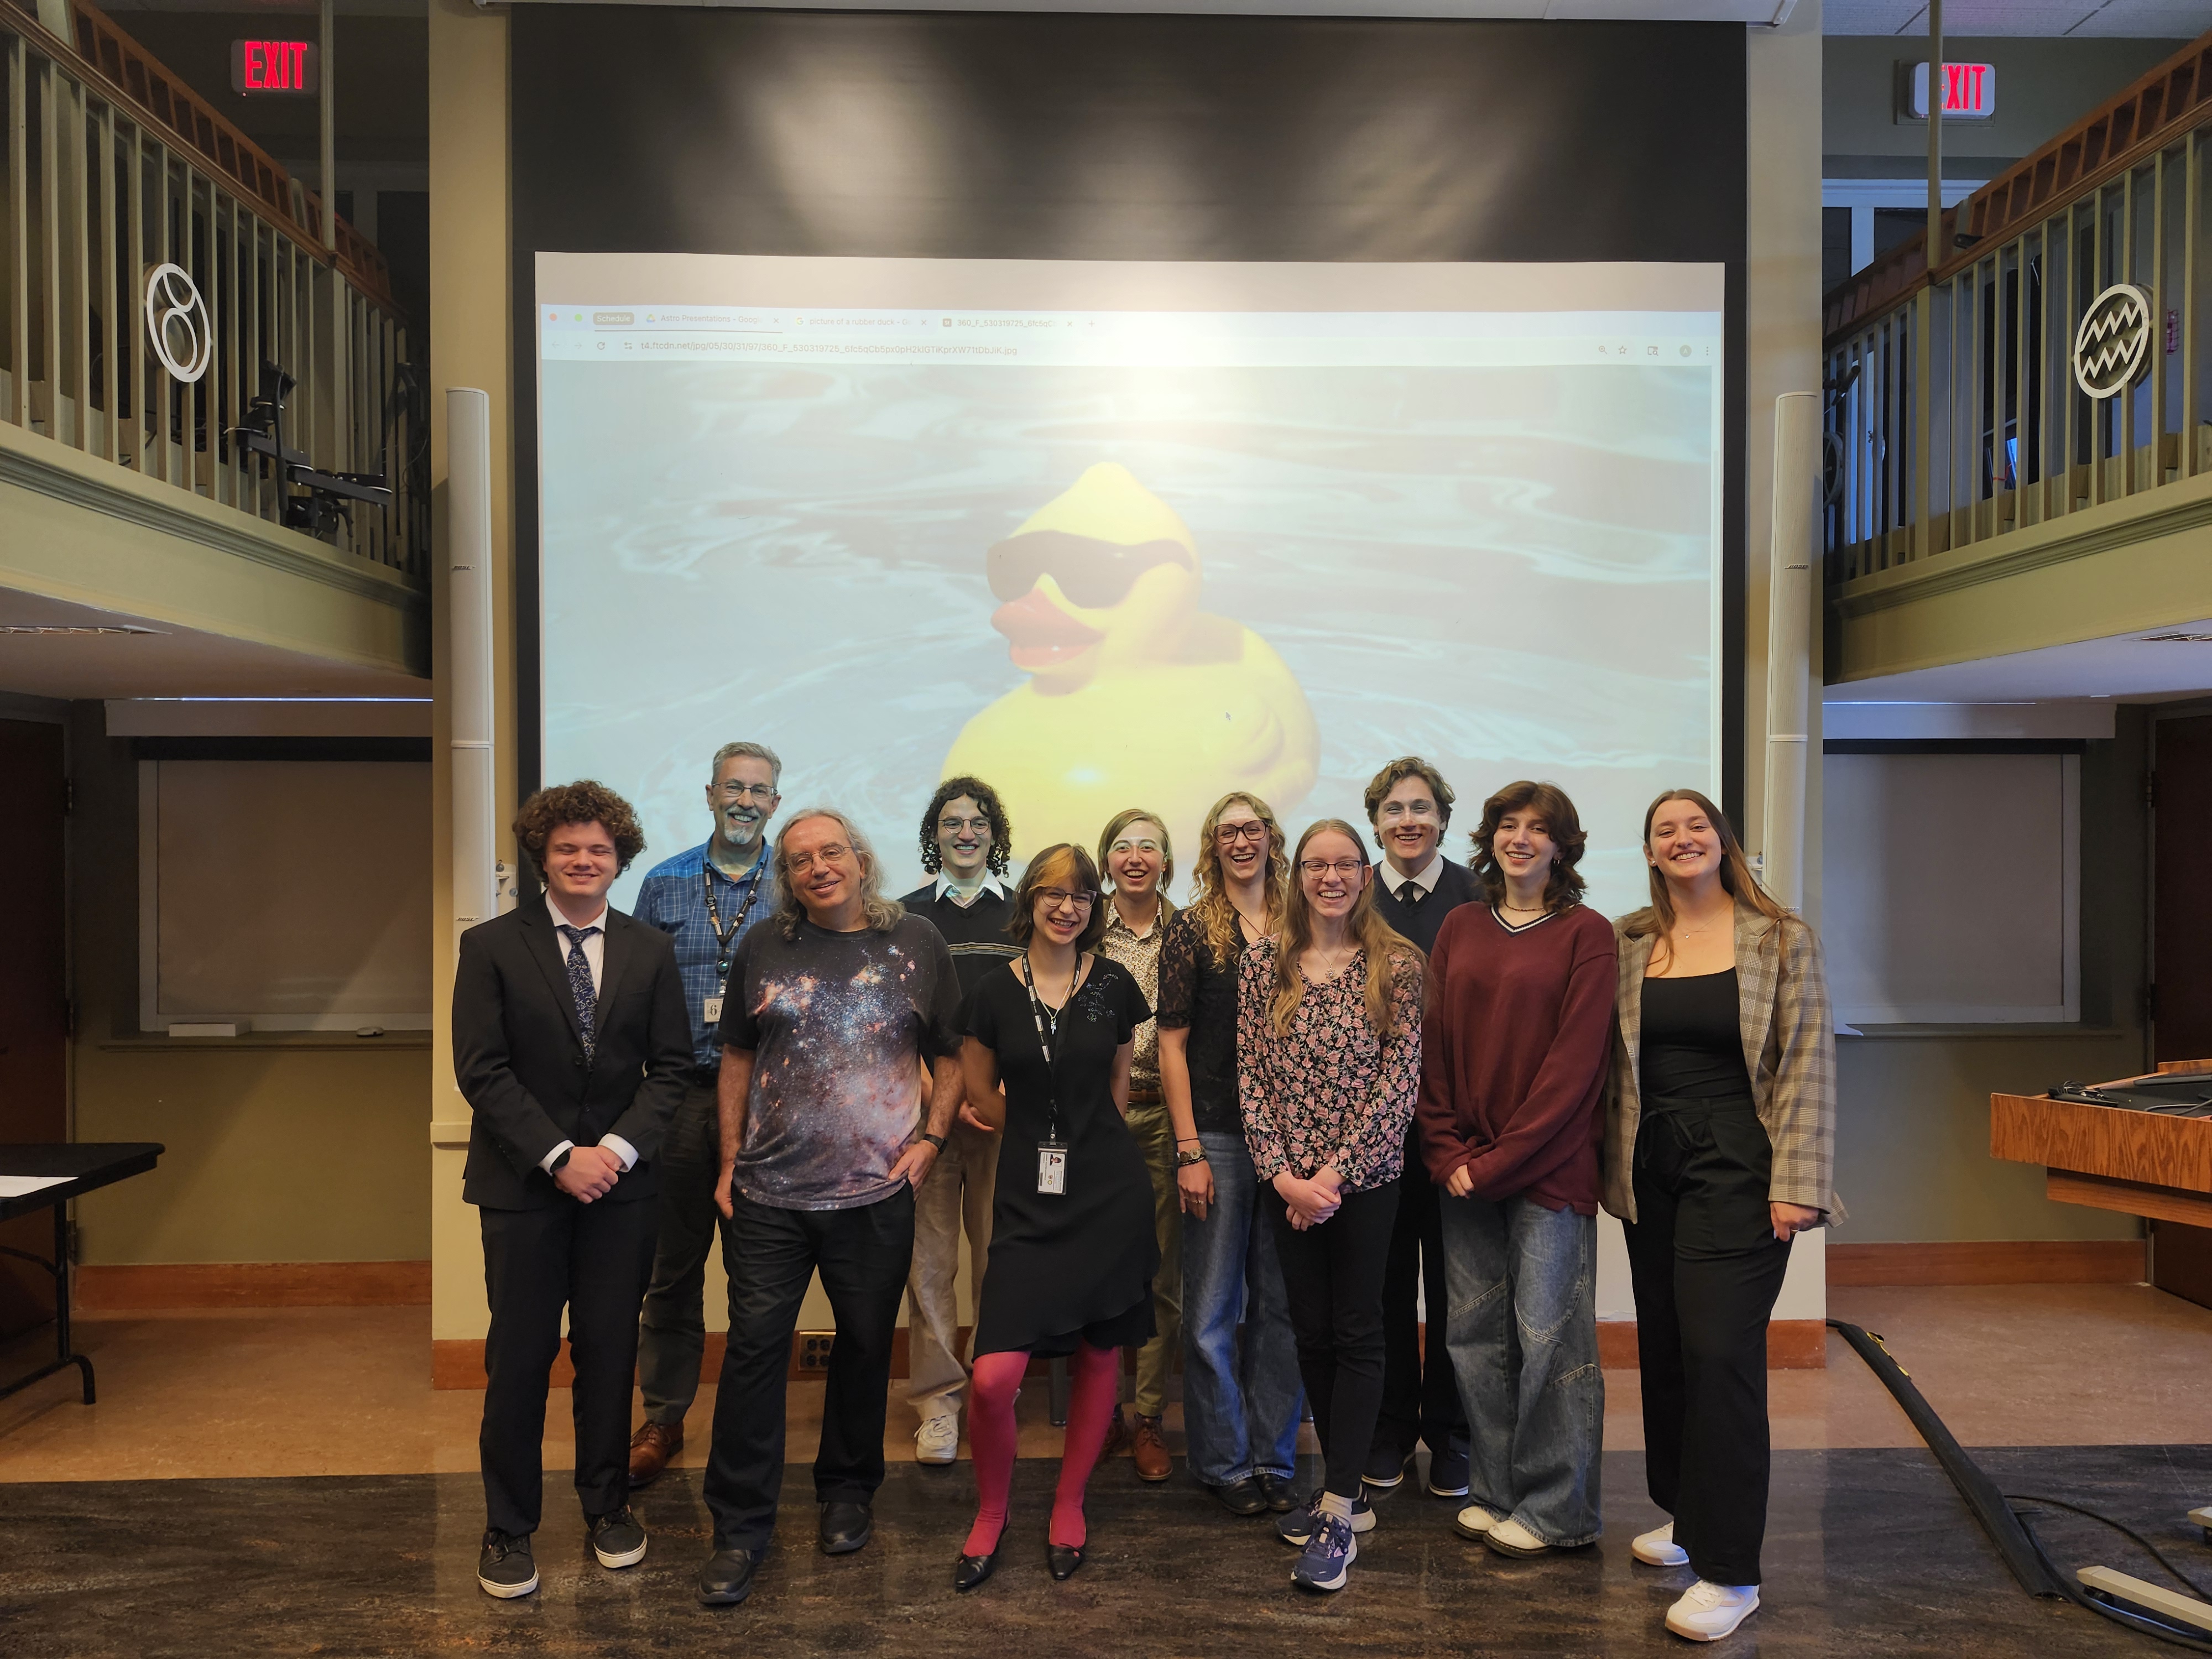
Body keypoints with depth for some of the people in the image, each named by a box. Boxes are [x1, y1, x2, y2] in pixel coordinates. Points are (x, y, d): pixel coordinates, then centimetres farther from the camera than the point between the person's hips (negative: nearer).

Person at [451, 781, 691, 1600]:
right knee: (520, 1356, 5)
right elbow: (482, 1070, -7)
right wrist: (559, 1156, -14)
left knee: (610, 1349, 10)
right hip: (522, 1185, -2)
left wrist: (617, 1147, -11)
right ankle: (508, 1527, 21)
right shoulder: (491, 946, -2)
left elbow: (670, 1065, 3)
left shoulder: (651, 951, 5)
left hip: (621, 1182, 2)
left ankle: (607, 1503, 28)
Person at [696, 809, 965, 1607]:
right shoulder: (763, 948, 5)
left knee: (865, 1345, 12)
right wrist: (730, 1159, 5)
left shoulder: (916, 944, 2)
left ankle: (848, 1493, 33)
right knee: (754, 1346, 1)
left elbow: (951, 1055, 7)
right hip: (771, 1192, 1)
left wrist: (930, 1136, -4)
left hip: (875, 1193, 0)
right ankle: (739, 1529, 14)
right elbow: (738, 1057, 10)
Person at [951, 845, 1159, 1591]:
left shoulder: (1114, 985, 2)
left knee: (1099, 1354, 10)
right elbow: (979, 1093, 10)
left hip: (1110, 1192, 1)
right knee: (994, 1376, -9)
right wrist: (1046, 1134, 10)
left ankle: (1069, 1504, 31)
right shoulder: (996, 990, 0)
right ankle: (990, 1511, 18)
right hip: (1029, 1195, -1)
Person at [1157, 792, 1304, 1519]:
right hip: (1217, 1136, -3)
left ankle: (1273, 1460, 22)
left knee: (1281, 1304, 9)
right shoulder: (1191, 929, 0)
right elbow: (1172, 1046, -3)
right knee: (1212, 1308, 4)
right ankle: (1224, 1463, 19)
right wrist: (1189, 1151, -8)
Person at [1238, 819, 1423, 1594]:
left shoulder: (1396, 964, -5)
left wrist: (1336, 1171, -14)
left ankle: (1338, 1517, 6)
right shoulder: (1264, 963, 3)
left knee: (1356, 1334, 1)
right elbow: (1250, 1074, 1)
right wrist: (1282, 1171, -9)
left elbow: (1400, 1078, -9)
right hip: (1288, 1180, 3)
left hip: (1366, 1176, -3)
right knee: (1311, 1329, 11)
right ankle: (1344, 1489, 28)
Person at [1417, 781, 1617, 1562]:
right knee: (1477, 1334, 11)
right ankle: (1496, 1492, 27)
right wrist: (1447, 1152, -3)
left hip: (1547, 1168, -4)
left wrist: (1503, 1158, -13)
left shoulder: (1586, 934, -4)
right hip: (1463, 1168, 5)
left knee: (1549, 1335, 3)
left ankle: (1553, 1510, 18)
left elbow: (1576, 1059, -10)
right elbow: (1434, 1045, 7)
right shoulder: (1460, 928, 9)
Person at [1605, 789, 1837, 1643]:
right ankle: (1684, 1515, 31)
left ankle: (1729, 1569, 3)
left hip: (1738, 1167, -4)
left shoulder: (1781, 940, -2)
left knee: (1720, 1351, -7)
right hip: (1652, 1169, 4)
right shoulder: (1627, 944, 7)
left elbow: (1807, 1065, -5)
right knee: (1662, 1347, 11)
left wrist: (1796, 1183, -10)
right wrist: (1614, 1166, 7)